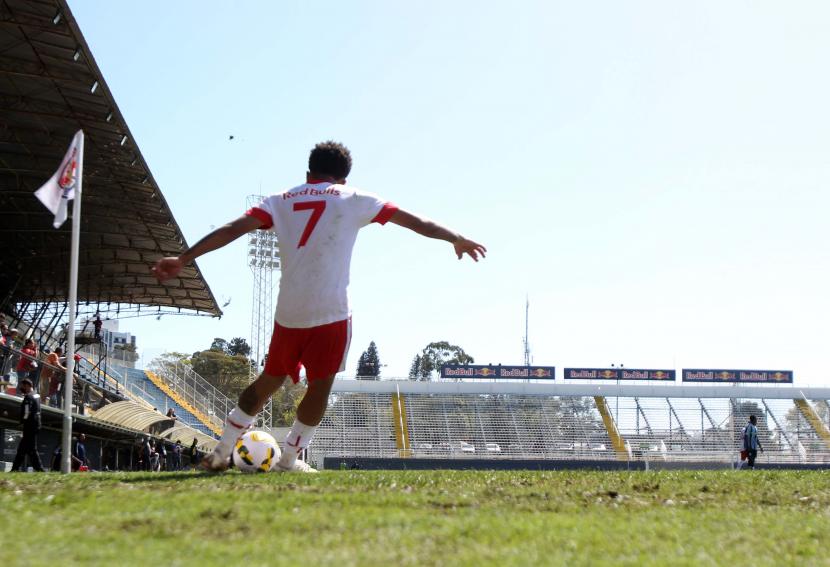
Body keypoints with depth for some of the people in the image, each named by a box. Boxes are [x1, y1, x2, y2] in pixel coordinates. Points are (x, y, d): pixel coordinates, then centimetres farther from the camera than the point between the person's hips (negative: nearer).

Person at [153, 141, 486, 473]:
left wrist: (183, 260, -2)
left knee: (271, 379, 17)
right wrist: (457, 239, 25)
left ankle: (221, 452, 18)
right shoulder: (353, 200, 8)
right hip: (331, 312, -4)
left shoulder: (281, 201, 12)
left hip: (287, 312, 4)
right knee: (320, 384, 7)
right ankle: (289, 459, 6)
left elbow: (232, 230, 0)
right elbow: (414, 221, 13)